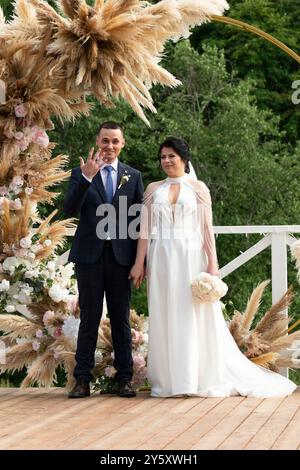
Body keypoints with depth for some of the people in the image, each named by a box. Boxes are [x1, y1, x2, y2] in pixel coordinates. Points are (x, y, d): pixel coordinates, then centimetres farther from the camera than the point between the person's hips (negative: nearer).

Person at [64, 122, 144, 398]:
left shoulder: (133, 176, 9)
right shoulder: (81, 174, 5)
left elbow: (139, 220, 9)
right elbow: (70, 209, -9)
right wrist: (86, 177, -21)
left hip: (120, 256, 1)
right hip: (90, 255, -1)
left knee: (121, 318, 5)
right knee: (89, 317, 1)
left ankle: (124, 378, 10)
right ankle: (82, 379, 4)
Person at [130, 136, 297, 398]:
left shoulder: (198, 188, 5)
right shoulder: (153, 190, 11)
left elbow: (207, 229, 1)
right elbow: (145, 229, 9)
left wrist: (212, 263, -7)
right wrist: (139, 263, 2)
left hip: (191, 258, -2)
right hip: (161, 260, 2)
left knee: (195, 317, -2)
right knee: (164, 320, 2)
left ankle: (205, 379, 5)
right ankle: (168, 381, 7)